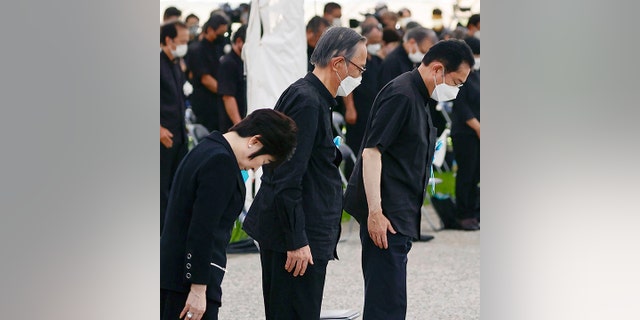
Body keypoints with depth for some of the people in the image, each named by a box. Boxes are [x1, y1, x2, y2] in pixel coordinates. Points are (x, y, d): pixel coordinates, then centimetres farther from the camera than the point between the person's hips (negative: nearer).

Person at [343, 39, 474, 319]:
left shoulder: (416, 97, 18)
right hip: (386, 216, -10)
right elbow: (371, 151, -20)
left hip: (400, 217, 10)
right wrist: (375, 212, -23)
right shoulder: (401, 95, -14)